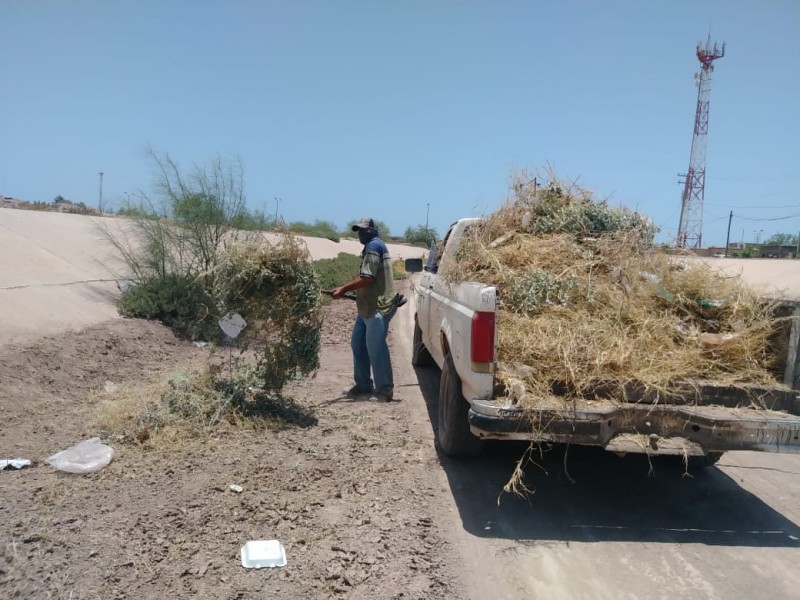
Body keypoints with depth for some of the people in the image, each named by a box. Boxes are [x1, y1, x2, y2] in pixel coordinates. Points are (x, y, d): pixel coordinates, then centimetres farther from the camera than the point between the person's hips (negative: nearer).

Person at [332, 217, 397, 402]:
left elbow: (367, 278, -21)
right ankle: (363, 384, 23)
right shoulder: (372, 246, 21)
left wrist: (343, 289, -17)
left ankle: (384, 390, -1)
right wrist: (352, 291, 21)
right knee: (358, 343, 13)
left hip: (378, 306, -11)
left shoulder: (373, 246, -12)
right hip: (369, 306, 11)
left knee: (375, 347, -9)